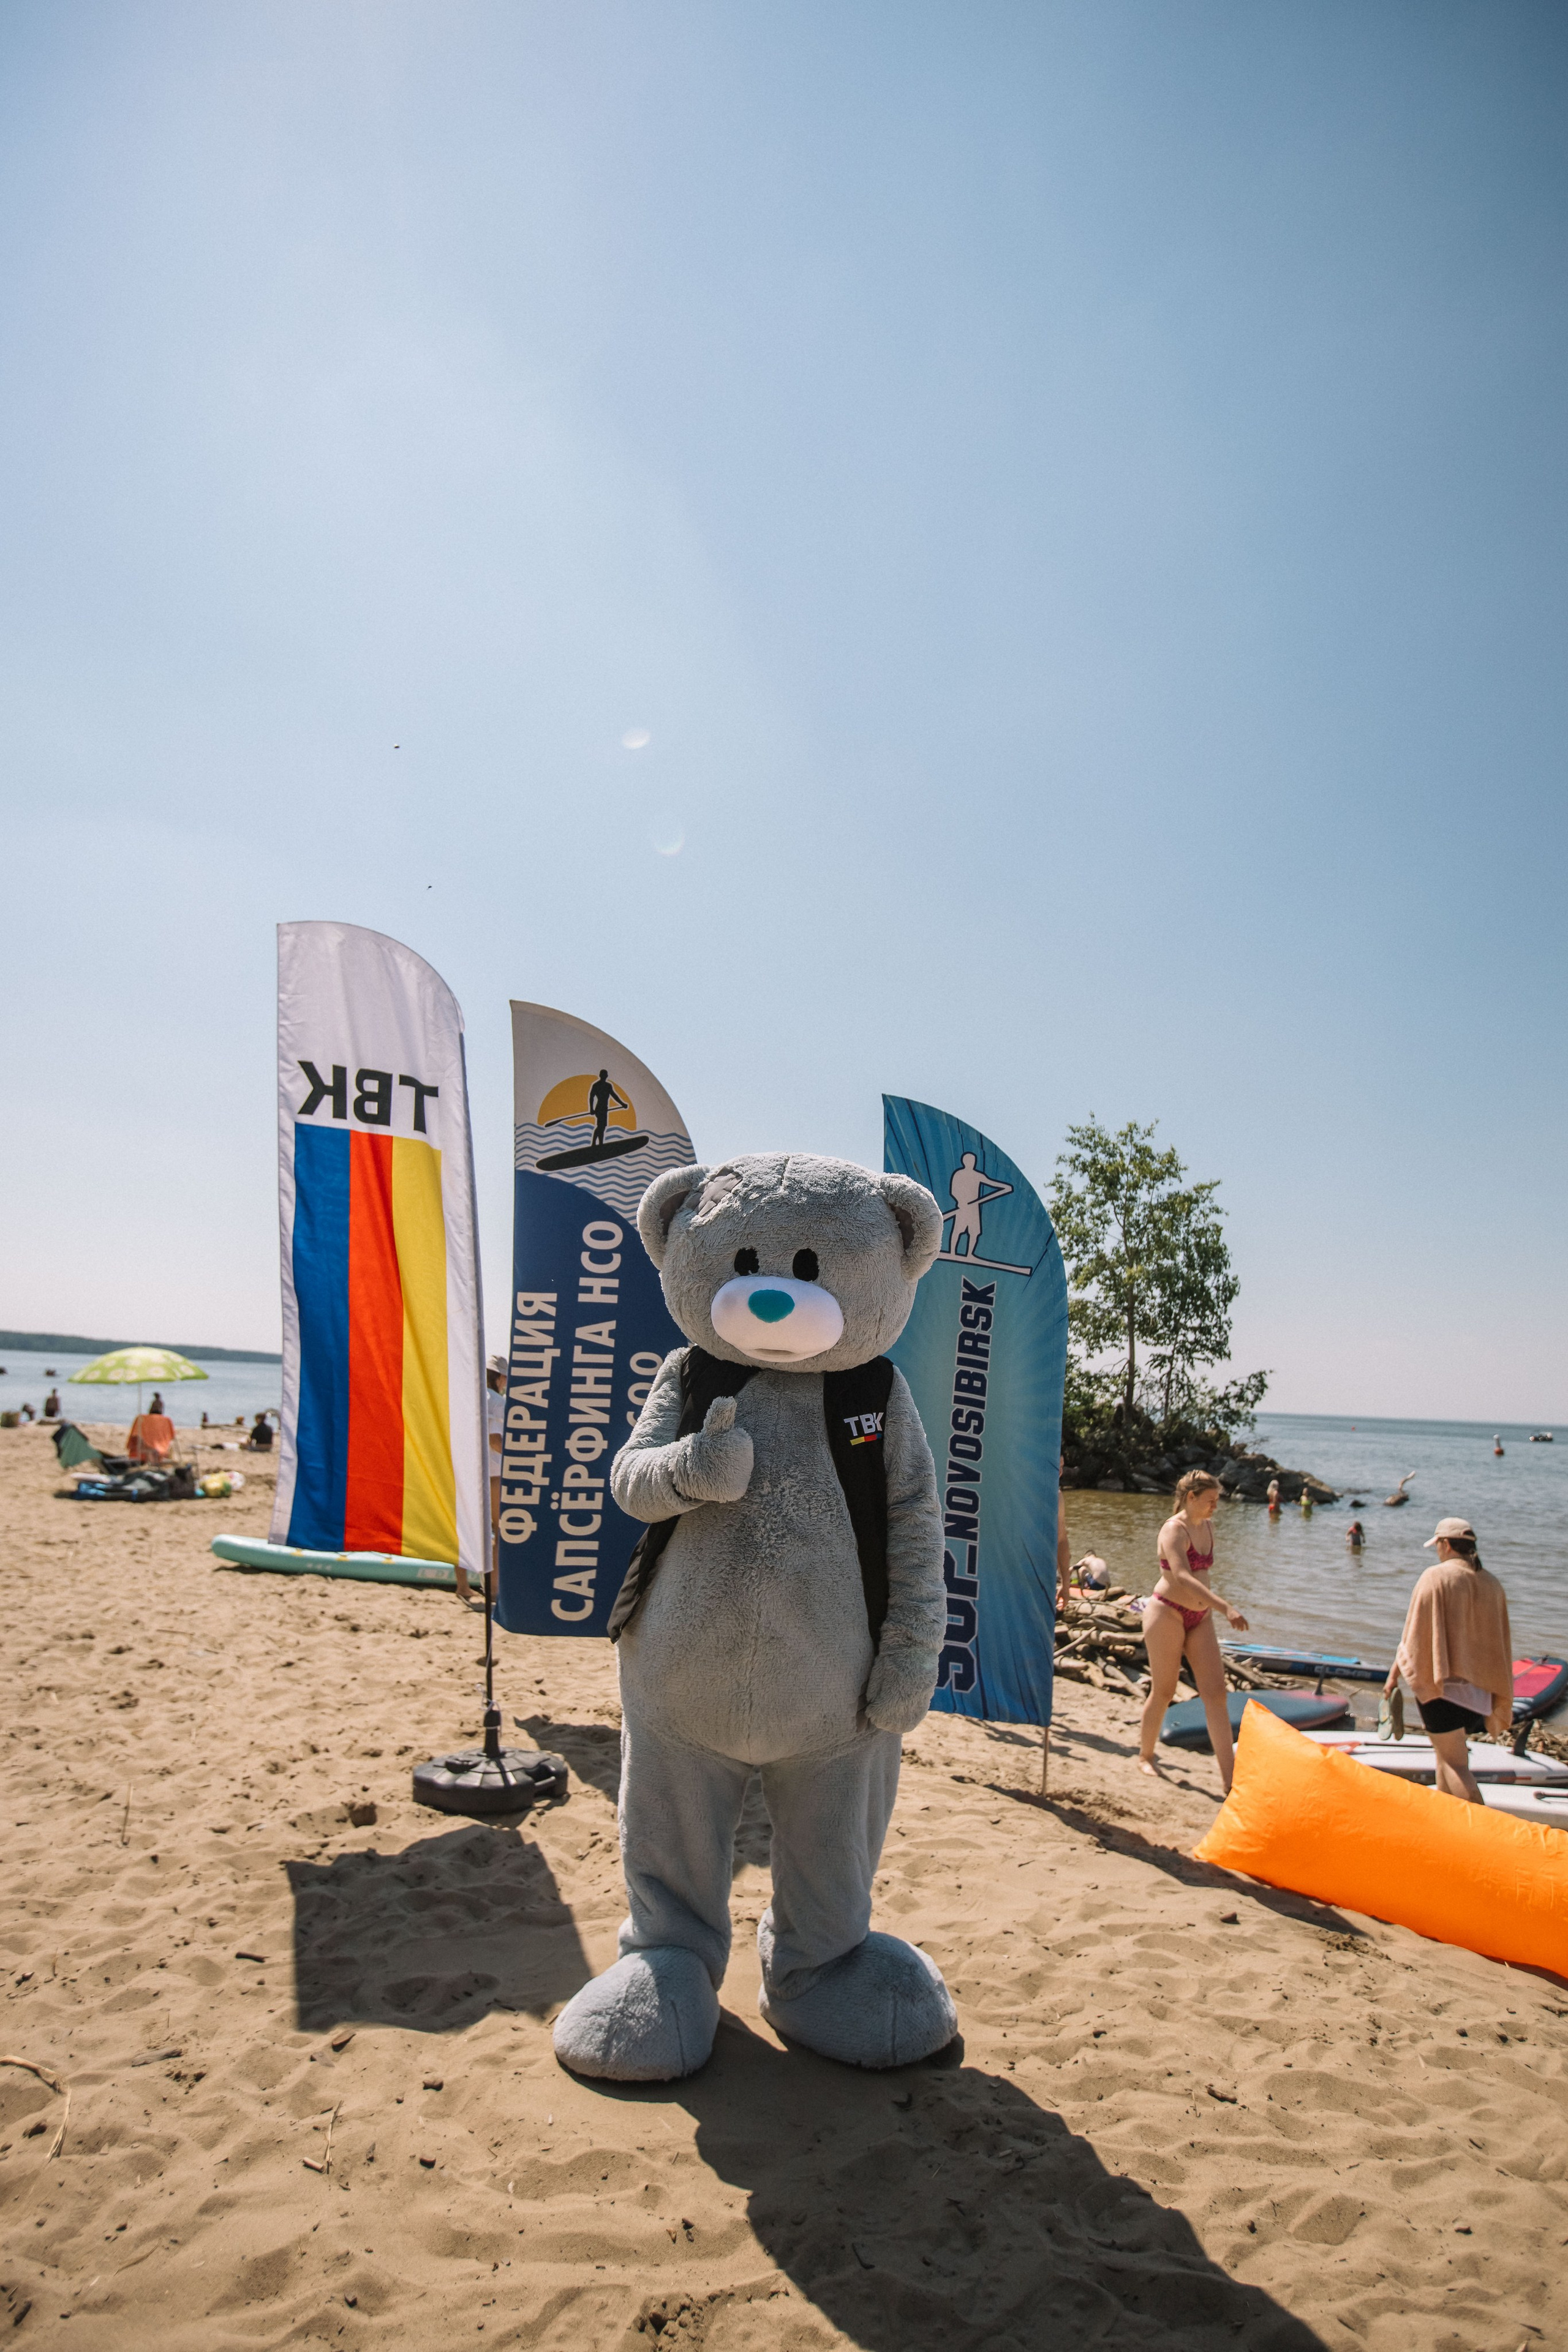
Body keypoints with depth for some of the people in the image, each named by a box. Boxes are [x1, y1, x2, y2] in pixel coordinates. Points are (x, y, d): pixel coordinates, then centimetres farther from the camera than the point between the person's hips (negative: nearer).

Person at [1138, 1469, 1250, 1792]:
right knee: (1163, 1691, 3)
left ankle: (1229, 1777, -2)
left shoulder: (1208, 1526, 8)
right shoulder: (1174, 1530, -18)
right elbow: (1182, 1577, -32)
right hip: (1168, 1613, -7)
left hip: (1200, 1617, 7)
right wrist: (1226, 1606, -40)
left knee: (1216, 1692, -1)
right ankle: (1145, 1757, 24)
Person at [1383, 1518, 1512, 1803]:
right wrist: (1499, 1705, 23)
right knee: (1448, 1756, 19)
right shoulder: (1491, 1584, 7)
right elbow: (1501, 1642, 13)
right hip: (1479, 1689, 6)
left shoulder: (1435, 1577, -10)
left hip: (1441, 1683, -6)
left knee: (1454, 1763, -3)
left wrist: (1395, 1674, 0)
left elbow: (1415, 1633, -10)